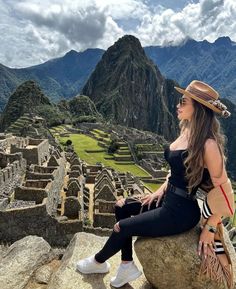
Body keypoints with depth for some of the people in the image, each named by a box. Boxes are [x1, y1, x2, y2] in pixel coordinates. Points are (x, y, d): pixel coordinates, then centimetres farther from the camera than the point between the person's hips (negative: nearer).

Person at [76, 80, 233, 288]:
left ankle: (99, 262, 30)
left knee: (122, 227, -2)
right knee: (122, 207, 11)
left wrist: (210, 228, -13)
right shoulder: (187, 132, 3)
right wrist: (161, 190, 9)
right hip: (168, 200, 9)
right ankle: (127, 266, 22)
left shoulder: (208, 144, -25)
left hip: (181, 212, -9)